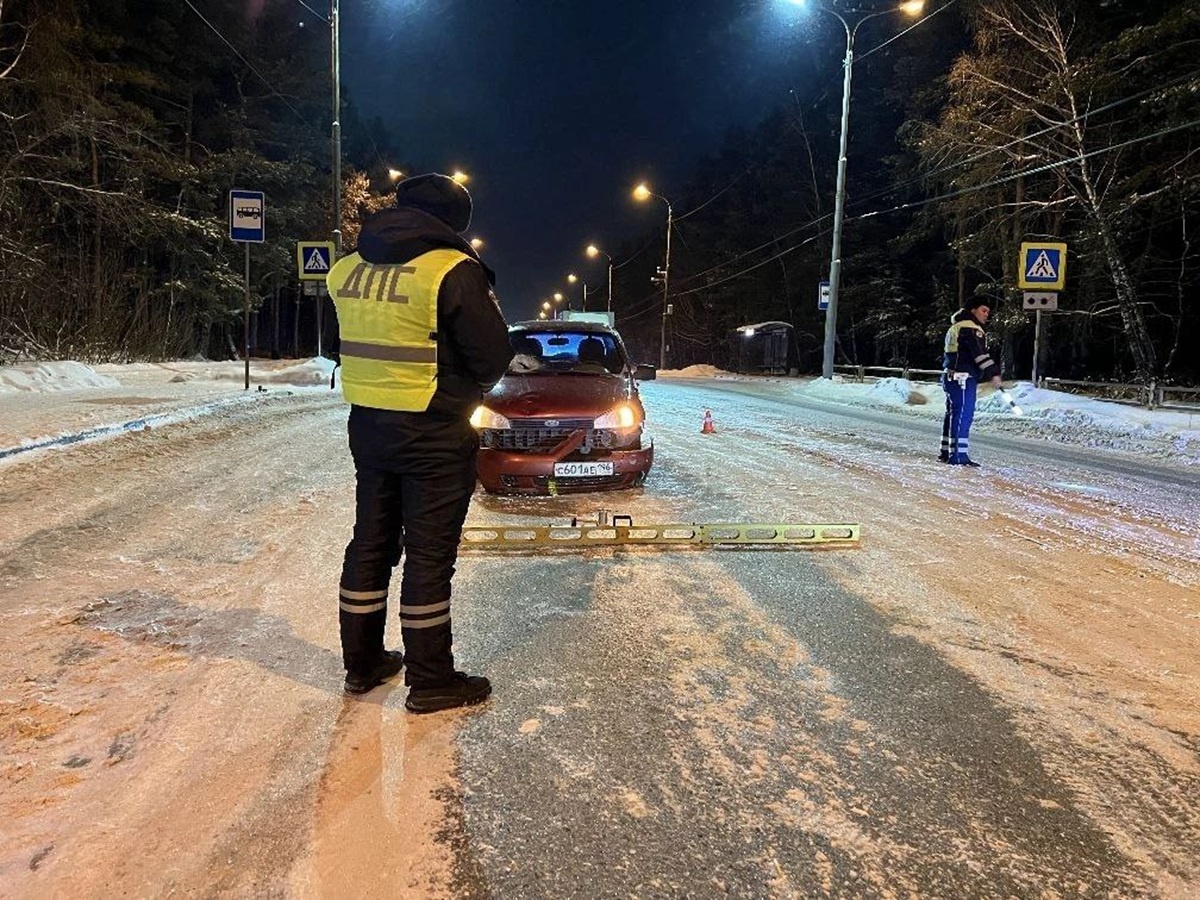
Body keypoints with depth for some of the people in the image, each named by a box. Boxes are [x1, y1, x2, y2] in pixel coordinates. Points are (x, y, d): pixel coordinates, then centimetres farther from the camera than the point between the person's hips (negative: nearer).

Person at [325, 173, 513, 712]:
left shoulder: (349, 269, 6)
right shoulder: (452, 270, -14)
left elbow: (361, 345, 12)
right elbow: (492, 357, -11)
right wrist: (465, 388, 6)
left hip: (367, 425, 6)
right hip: (435, 435, -6)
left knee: (371, 543, 17)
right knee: (429, 556, 2)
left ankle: (362, 663, 29)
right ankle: (430, 682, 13)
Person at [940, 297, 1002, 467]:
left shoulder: (957, 326, 22)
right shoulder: (970, 327, -12)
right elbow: (980, 354, -20)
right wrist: (994, 373, -22)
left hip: (952, 377, 11)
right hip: (963, 378, -11)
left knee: (953, 414, 14)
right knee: (963, 415, -12)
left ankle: (947, 452, 19)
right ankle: (959, 455, -14)